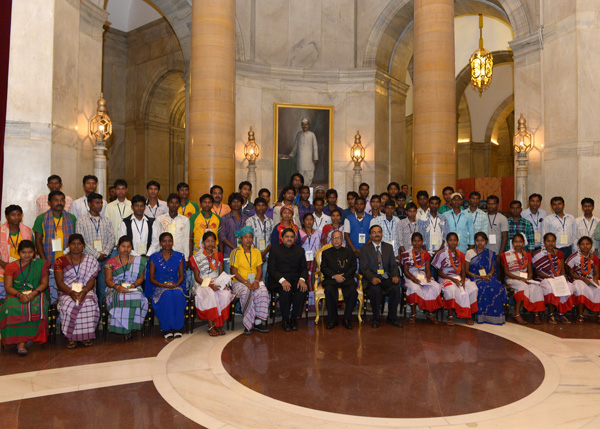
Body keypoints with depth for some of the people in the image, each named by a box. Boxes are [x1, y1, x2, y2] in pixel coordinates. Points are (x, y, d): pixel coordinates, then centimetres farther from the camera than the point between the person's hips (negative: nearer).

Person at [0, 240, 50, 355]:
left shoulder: (41, 264, 10)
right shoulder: (11, 266, 9)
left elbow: (44, 283, 4)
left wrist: (34, 293, -15)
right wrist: (20, 295, -19)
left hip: (36, 294, 0)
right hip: (15, 295, 0)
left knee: (37, 307, -35)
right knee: (12, 308, -34)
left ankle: (22, 341, -22)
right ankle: (21, 342, -30)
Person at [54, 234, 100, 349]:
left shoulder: (91, 261, 8)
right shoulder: (60, 261, 6)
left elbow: (91, 280, 0)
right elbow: (59, 282, -2)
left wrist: (84, 291, -20)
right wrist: (71, 292, -21)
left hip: (86, 291, 0)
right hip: (66, 292, 0)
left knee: (89, 304, -32)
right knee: (69, 305, -33)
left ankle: (86, 336, -21)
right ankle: (71, 338, -23)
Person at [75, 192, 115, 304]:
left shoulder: (106, 220, 13)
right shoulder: (81, 221, 2)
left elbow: (111, 238, 8)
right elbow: (81, 242, -5)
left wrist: (105, 253, -6)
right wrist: (96, 255, -10)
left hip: (105, 258, 3)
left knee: (103, 288, 1)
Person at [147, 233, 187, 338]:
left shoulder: (179, 257, 9)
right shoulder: (154, 258, 5)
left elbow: (182, 276, 8)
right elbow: (151, 278, 3)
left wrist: (176, 284, -13)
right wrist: (162, 285, -15)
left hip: (175, 286, 1)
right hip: (159, 287, -1)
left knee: (178, 293, -34)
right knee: (167, 294, -36)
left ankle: (177, 327, -28)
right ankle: (166, 329, -30)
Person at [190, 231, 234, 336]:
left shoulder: (218, 255, 13)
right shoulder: (197, 257, 1)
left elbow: (221, 273, 13)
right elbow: (196, 277, -3)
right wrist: (209, 285, -18)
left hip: (217, 284, 3)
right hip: (202, 284, -3)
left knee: (226, 294, -31)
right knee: (211, 295, -37)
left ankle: (218, 324, -20)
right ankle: (211, 326, -26)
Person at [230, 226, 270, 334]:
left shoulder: (256, 251, 14)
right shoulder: (236, 252, 1)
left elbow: (259, 270, 8)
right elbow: (234, 272, -5)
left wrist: (256, 281, -12)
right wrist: (247, 283, -17)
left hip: (255, 281, 3)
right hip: (239, 282, -3)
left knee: (263, 292, -29)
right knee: (246, 293, -35)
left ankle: (259, 321, -22)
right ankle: (249, 324, -24)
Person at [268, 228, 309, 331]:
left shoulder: (300, 250, 17)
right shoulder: (275, 250, 7)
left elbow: (304, 268, 12)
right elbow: (271, 269, -2)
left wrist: (302, 279, -11)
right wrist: (282, 280, -19)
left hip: (296, 278, 3)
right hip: (278, 279, -2)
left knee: (302, 291, -30)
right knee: (285, 291, -35)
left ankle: (294, 319, -11)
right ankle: (285, 320, -14)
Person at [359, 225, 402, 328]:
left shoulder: (389, 247, 15)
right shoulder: (365, 249, 4)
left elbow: (393, 265, 9)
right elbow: (364, 268, -4)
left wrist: (395, 276, -13)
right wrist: (372, 278, -24)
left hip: (386, 278, 3)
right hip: (371, 279, -3)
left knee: (396, 288, -28)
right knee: (376, 289, -35)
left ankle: (392, 318, -9)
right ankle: (376, 319, -15)